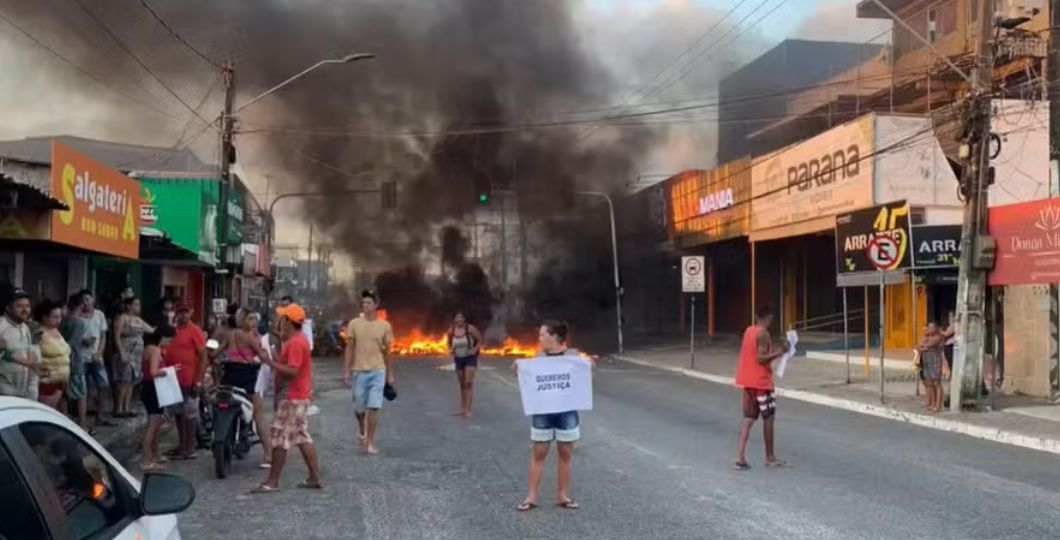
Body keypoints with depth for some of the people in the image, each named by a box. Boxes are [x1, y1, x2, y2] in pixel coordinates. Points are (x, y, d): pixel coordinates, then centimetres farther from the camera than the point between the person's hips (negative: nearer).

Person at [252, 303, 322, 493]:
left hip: (292, 397, -10)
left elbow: (292, 371, -26)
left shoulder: (295, 343, -18)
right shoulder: (300, 339, 14)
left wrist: (269, 361, -25)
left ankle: (272, 482, 0)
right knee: (302, 437, 12)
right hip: (300, 396, 10)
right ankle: (315, 478, 14)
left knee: (280, 438, -5)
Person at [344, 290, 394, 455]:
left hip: (378, 371, -1)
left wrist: (390, 373, 8)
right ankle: (362, 429, 41)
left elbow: (387, 351, 6)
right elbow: (350, 348, 3)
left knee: (374, 407, -7)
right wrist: (346, 370, -2)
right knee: (359, 407, 10)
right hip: (359, 371, 1)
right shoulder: (354, 324, 0)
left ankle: (370, 442, 1)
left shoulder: (385, 326, 0)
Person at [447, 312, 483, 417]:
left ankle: (468, 410, -14)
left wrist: (475, 349, -17)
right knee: (462, 385, 12)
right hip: (458, 359, 4)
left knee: (468, 383, -12)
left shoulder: (470, 328, -15)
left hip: (470, 358, -4)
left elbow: (480, 339, -5)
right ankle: (462, 409, 21)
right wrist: (451, 350, -4)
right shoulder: (451, 331, -5)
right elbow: (449, 342, 14)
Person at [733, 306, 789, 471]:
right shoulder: (763, 334, -15)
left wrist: (774, 350, 18)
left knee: (749, 417, 7)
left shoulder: (748, 330, 10)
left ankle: (740, 456, -3)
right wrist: (779, 352, -16)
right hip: (761, 381, -8)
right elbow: (761, 359, -21)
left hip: (748, 380, 8)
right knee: (768, 418, 4)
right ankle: (770, 458, 12)